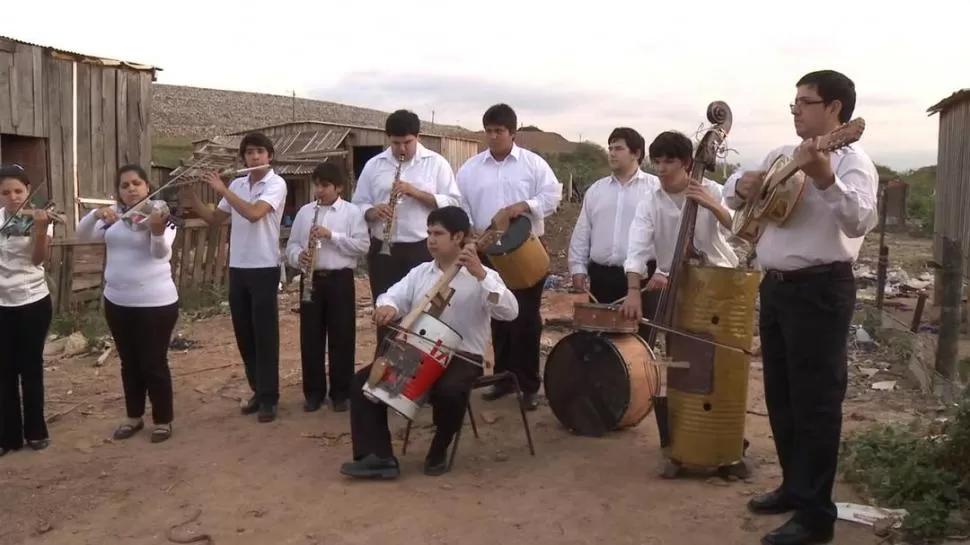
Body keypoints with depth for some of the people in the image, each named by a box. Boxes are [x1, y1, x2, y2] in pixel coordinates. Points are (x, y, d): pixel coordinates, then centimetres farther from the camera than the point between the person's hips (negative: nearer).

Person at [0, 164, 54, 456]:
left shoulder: (39, 219, -6)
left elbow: (38, 258, -21)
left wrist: (41, 228, -35)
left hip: (33, 302, -2)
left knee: (31, 367, 7)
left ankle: (35, 431, 20)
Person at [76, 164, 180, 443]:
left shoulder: (160, 213, -10)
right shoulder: (113, 214, 6)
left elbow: (161, 252, -25)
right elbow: (83, 235, -3)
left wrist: (157, 231, -48)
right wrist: (97, 214, -23)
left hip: (155, 302, -6)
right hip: (117, 302, 6)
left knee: (154, 363, 1)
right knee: (129, 363, 16)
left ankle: (163, 421, 16)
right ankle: (135, 417, 31)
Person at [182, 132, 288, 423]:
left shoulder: (276, 184, -8)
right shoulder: (237, 185, 12)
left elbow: (253, 213, -24)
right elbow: (215, 219, 15)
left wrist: (222, 189, -15)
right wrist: (191, 195, 2)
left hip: (264, 269, -6)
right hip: (237, 268, 6)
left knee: (265, 335, -2)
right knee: (244, 334, 10)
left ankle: (269, 398, 6)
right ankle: (258, 391, 23)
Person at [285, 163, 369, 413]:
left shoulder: (352, 212, 0)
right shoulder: (304, 212, 11)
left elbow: (363, 245, -9)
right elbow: (292, 244, 11)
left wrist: (332, 235, -16)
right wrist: (298, 256, -10)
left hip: (340, 279, -3)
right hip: (311, 279, 3)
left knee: (341, 338, 2)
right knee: (310, 338, 7)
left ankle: (340, 393, 13)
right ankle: (314, 392, 18)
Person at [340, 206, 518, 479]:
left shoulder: (482, 277, -6)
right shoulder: (420, 272, 11)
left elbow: (510, 312, -22)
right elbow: (393, 295, 3)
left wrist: (480, 274, -31)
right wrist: (387, 306, -23)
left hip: (462, 358, -5)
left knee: (449, 391, -36)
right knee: (364, 381, -11)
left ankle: (438, 451, -6)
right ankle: (378, 456, -10)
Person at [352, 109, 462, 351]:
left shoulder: (436, 163, 2)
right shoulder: (373, 165, 9)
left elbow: (454, 202, -5)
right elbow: (357, 204, 9)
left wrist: (416, 192, -16)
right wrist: (372, 212, -14)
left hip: (423, 250, -2)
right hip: (383, 250, 2)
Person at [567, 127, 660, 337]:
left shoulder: (656, 187, 0)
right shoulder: (596, 189, 13)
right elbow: (581, 233, 14)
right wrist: (578, 267, 6)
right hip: (601, 275, 4)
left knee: (639, 336, 2)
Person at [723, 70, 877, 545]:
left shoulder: (851, 158, -9)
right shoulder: (781, 155, 15)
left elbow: (860, 221, -27)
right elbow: (732, 194, 22)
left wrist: (824, 178, -42)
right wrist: (742, 185, -1)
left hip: (821, 289, -8)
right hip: (776, 286, 8)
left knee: (815, 402, -2)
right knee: (780, 395, 15)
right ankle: (794, 486, 31)